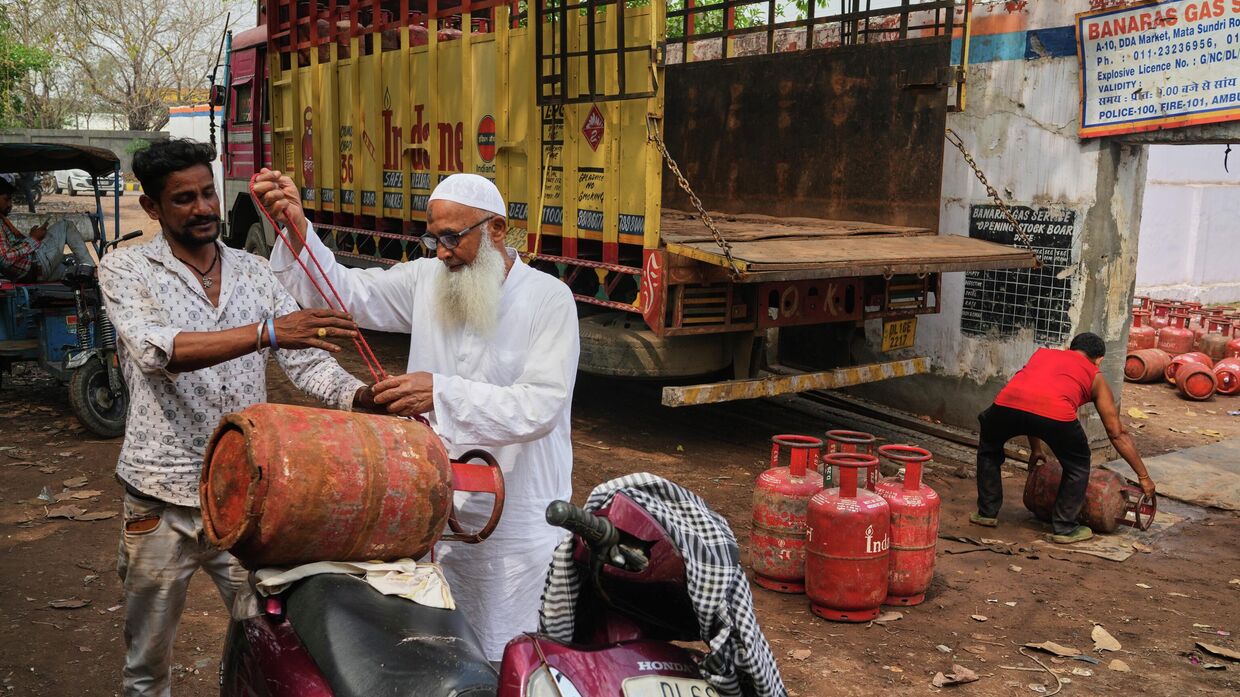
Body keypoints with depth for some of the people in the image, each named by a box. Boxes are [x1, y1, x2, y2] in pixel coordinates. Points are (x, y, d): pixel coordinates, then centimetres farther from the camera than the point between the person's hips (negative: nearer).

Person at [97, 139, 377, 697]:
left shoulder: (252, 271, 7)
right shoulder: (126, 270, -5)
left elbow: (304, 357, -2)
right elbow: (156, 349, -24)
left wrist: (361, 398, -22)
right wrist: (266, 332, -37)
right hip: (164, 499, -2)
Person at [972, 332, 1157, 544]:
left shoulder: (1042, 353, 40)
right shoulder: (1096, 378, 31)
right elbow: (1118, 434, 33)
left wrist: (1036, 448, 59)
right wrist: (1144, 476, 43)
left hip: (1008, 403, 3)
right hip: (1055, 413, -2)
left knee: (988, 449, 34)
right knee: (1077, 467, 27)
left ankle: (987, 513, 34)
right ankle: (1064, 528, 27)